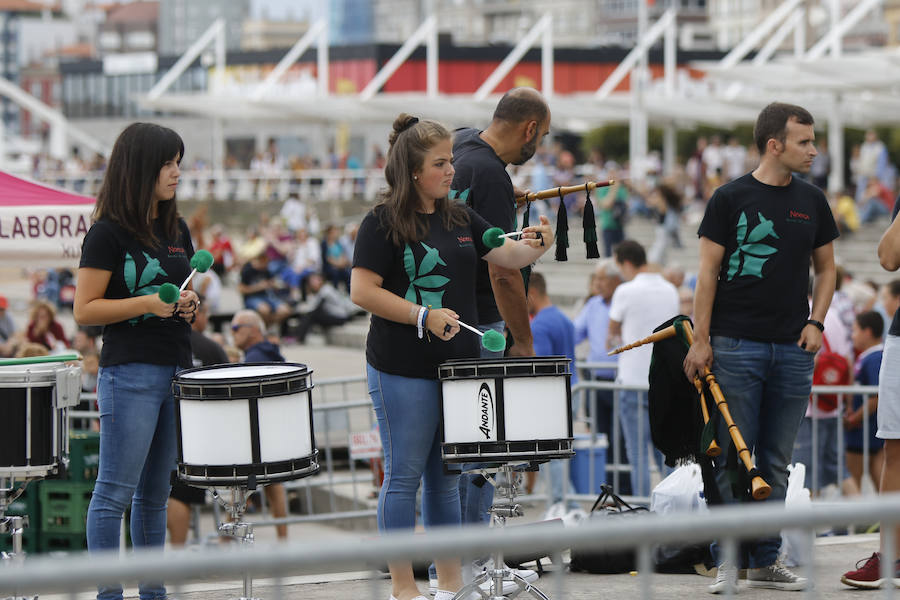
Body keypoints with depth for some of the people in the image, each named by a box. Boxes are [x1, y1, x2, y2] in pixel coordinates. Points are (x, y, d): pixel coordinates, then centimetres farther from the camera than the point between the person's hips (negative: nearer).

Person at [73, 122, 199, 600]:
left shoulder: (177, 230, 13)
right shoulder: (108, 233, -8)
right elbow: (84, 310, -10)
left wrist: (188, 306, 1)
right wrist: (148, 304, -19)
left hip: (175, 371, 7)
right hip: (129, 374, -7)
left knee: (155, 493, 11)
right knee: (116, 491, -5)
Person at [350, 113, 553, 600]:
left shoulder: (460, 217, 11)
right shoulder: (383, 223, -9)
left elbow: (507, 257, 9)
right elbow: (362, 291, -14)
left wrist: (533, 246, -14)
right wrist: (423, 316, -20)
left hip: (458, 364, 6)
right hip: (404, 372, -6)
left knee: (448, 474, 11)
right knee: (405, 475, -1)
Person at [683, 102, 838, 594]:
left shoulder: (812, 202, 10)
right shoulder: (731, 198, -2)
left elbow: (825, 268, 19)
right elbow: (708, 271, -2)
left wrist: (815, 322, 4)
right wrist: (700, 340, -7)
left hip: (793, 350, 4)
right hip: (736, 346, -4)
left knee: (776, 461, 7)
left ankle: (766, 561, 14)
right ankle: (727, 562, 1)